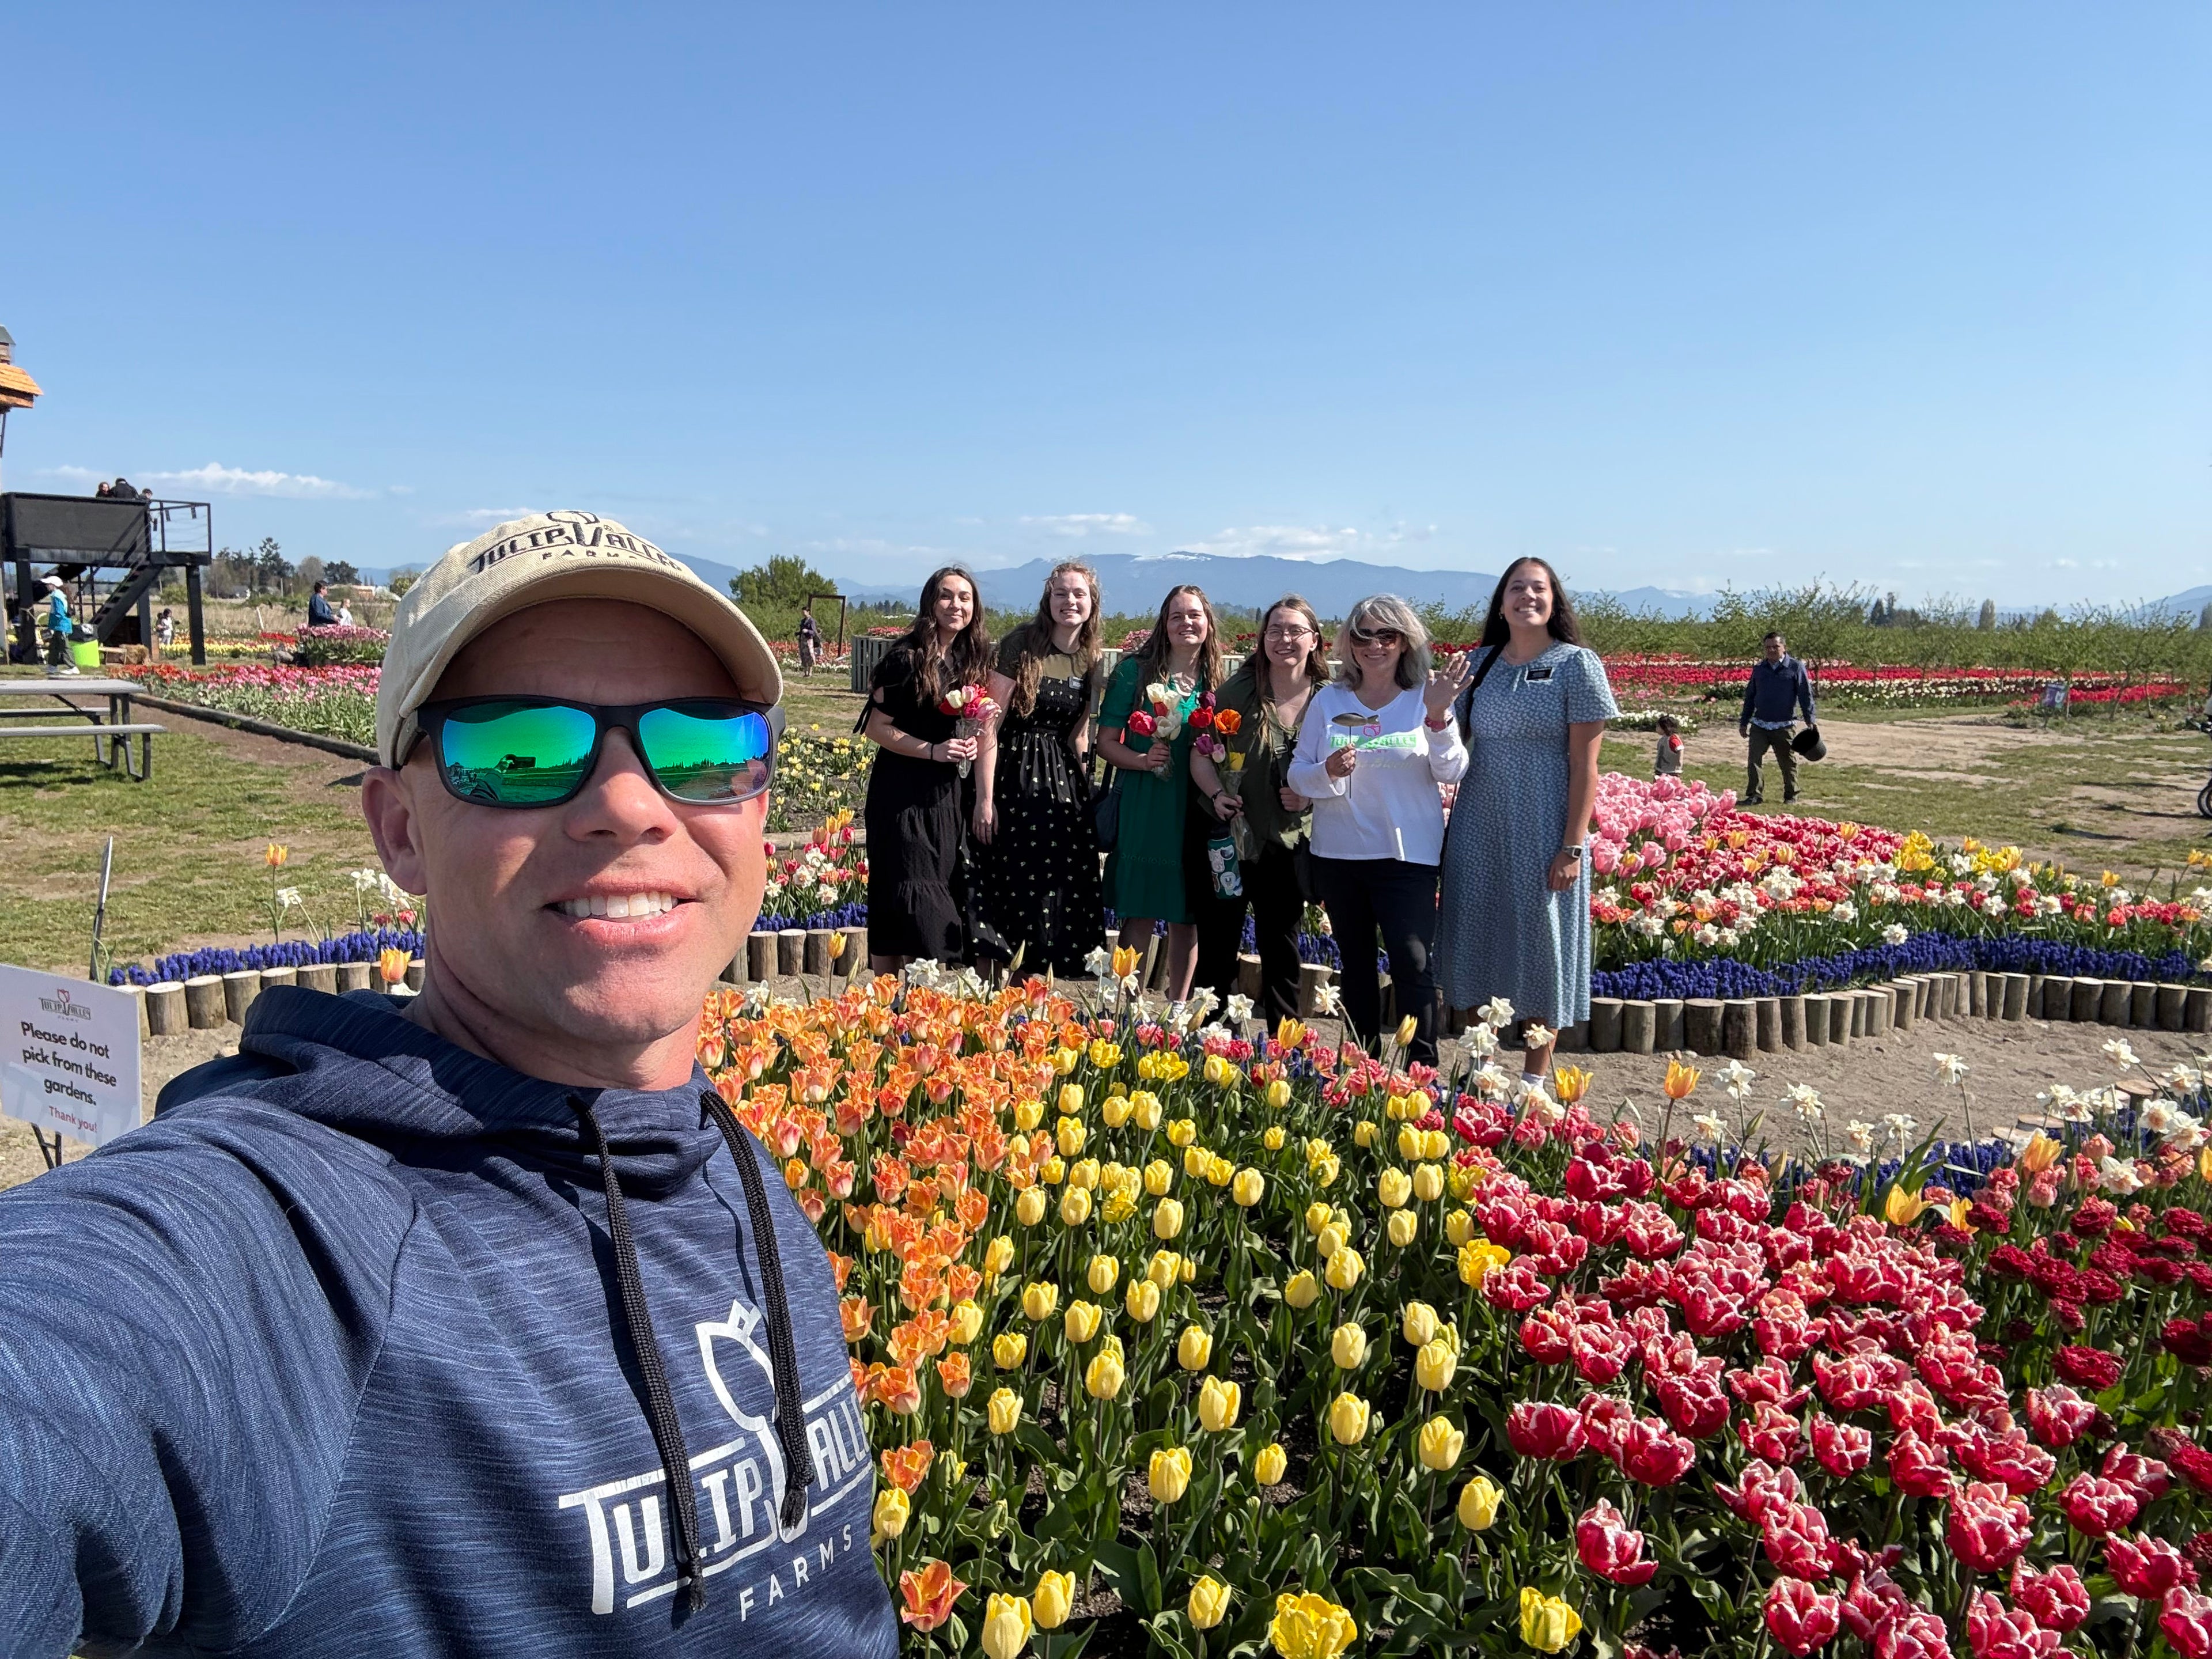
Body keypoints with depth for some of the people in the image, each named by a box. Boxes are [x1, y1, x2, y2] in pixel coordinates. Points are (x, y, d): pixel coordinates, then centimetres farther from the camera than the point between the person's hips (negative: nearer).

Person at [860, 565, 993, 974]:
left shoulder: (972, 660, 9)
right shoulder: (907, 657, -11)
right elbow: (876, 727, -12)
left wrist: (973, 742, 0)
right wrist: (932, 751, -19)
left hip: (946, 794, 7)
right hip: (901, 795, -7)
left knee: (942, 893, 8)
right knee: (903, 896, -5)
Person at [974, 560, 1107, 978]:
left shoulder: (1088, 659, 8)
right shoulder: (1021, 645, -9)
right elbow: (990, 724, -12)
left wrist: (1083, 786, 10)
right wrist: (984, 799, -15)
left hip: (1065, 782, 5)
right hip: (1014, 779, -5)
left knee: (1063, 893, 5)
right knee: (1013, 891, -1)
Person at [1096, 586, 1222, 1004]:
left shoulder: (1215, 681, 8)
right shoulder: (1135, 671, -1)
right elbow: (1106, 741, -2)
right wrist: (1142, 760, -18)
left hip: (1196, 811, 3)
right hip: (1143, 809, -3)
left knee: (1187, 915, 9)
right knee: (1140, 914, -1)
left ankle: (1178, 1006, 22)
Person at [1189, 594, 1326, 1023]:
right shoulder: (1238, 690, -5)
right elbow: (1201, 754, -1)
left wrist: (1312, 795, -12)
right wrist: (1216, 794, -17)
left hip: (1290, 843, 1)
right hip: (1228, 835, -1)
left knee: (1281, 949, 13)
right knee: (1217, 944, 7)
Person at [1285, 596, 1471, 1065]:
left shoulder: (1425, 699, -1)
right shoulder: (1329, 701, 5)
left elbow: (1452, 774, -9)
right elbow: (1297, 774, 3)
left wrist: (1438, 717, -21)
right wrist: (1328, 772, -17)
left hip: (1407, 854, -3)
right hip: (1338, 852, 3)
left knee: (1413, 963, -11)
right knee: (1356, 962, 14)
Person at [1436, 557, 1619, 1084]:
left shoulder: (1577, 665, -5)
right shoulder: (1480, 662, 7)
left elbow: (1585, 764, -8)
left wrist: (1573, 846, -13)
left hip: (1542, 836, -4)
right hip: (1478, 831, 4)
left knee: (1540, 943, 5)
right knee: (1479, 942, 10)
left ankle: (1535, 1077, 20)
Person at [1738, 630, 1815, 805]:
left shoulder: (1796, 667, -2)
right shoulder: (1759, 669, 10)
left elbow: (1806, 695, -3)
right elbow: (1750, 696, 17)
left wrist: (1810, 719, -10)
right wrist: (1744, 722, 16)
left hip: (1784, 726, -3)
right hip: (1759, 725, 3)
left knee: (1788, 762, 7)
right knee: (1754, 759, -9)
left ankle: (1791, 796, 20)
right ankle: (1755, 795, -5)